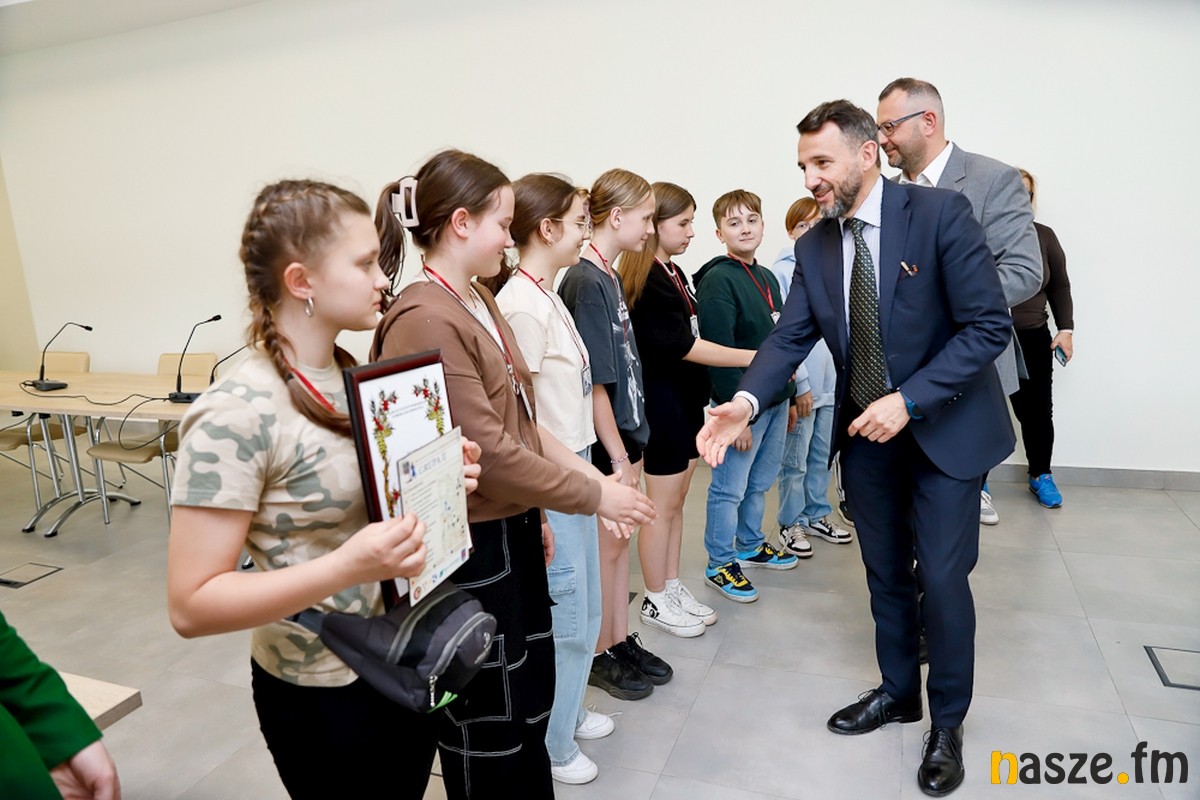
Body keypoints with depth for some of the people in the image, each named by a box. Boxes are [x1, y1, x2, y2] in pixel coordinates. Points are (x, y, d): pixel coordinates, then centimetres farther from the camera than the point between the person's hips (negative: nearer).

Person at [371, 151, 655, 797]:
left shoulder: (478, 301, 7)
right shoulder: (425, 320, -22)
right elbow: (488, 452, -23)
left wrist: (539, 513, 12)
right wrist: (594, 496, -14)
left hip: (514, 528, 9)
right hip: (471, 546, -9)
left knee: (530, 698, 24)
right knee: (486, 724, 12)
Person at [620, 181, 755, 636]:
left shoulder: (674, 273, 11)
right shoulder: (645, 281, -17)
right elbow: (682, 346, -21)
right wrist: (754, 358, -19)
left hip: (687, 399, 9)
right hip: (662, 402, -9)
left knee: (676, 502, 15)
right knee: (662, 506, 3)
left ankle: (672, 588, 28)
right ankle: (655, 601, 18)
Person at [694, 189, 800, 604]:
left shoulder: (767, 277, 13)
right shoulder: (718, 280, -14)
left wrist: (789, 396, 19)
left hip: (776, 398, 8)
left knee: (760, 482, 19)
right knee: (729, 488, 3)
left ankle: (750, 546, 36)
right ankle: (719, 564, 17)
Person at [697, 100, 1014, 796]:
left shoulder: (941, 214, -16)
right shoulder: (815, 245, -1)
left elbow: (990, 325, -18)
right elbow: (791, 335, -6)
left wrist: (909, 400, -24)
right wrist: (747, 402, -24)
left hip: (944, 428, -4)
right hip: (866, 433, 5)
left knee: (942, 579, 3)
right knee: (885, 575, 16)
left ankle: (948, 724, 27)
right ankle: (899, 692, 39)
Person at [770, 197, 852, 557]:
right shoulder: (782, 272, -9)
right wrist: (799, 385, -14)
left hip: (832, 381, 6)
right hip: (801, 384, -6)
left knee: (823, 456, 18)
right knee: (796, 461, 6)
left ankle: (817, 515, 34)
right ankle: (792, 523, 22)